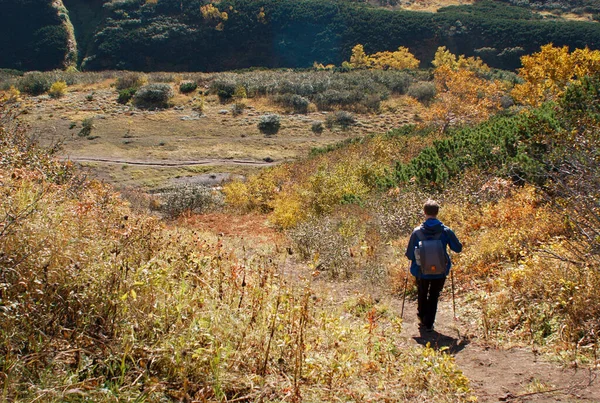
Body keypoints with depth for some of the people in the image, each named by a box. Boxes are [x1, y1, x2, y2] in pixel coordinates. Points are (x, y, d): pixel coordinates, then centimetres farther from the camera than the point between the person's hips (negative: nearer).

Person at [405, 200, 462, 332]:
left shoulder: (417, 232, -16)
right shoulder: (446, 231, -14)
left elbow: (409, 254, -10)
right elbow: (458, 248, -2)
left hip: (421, 271, 0)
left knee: (422, 295, 25)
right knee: (434, 297, 18)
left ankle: (422, 318, 40)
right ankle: (429, 324, 17)